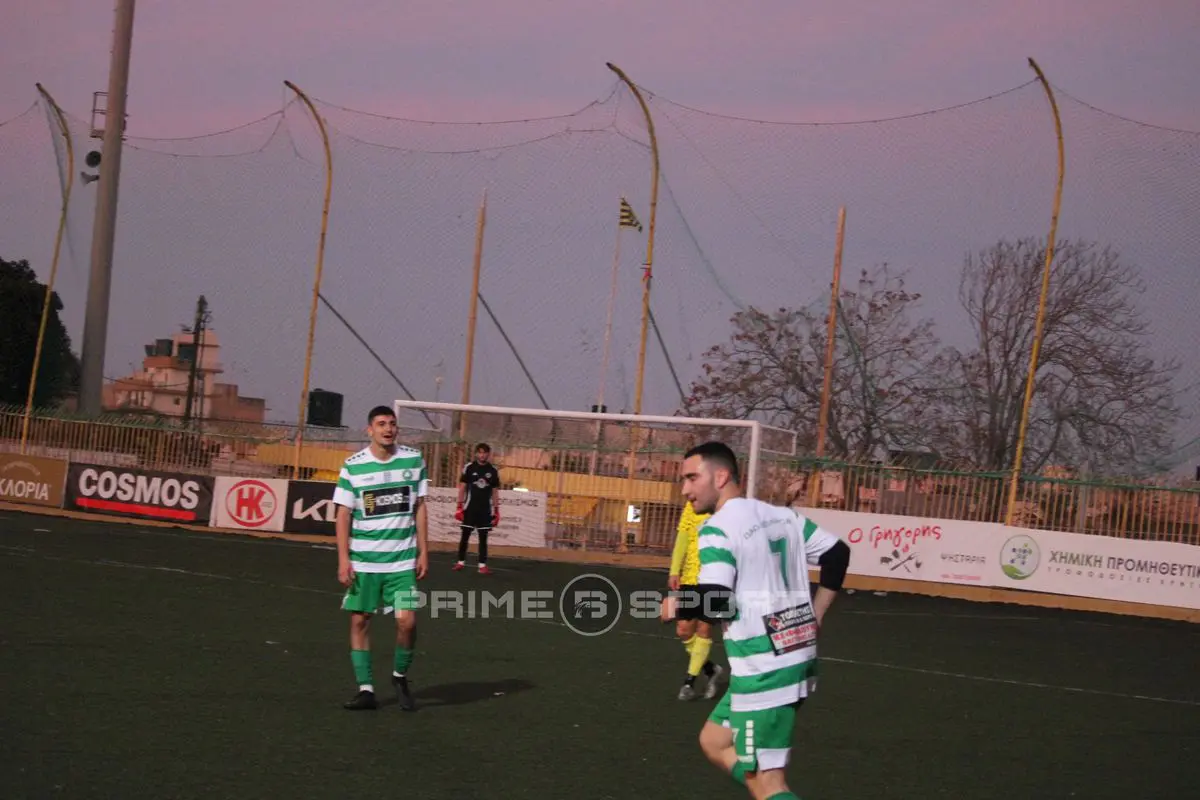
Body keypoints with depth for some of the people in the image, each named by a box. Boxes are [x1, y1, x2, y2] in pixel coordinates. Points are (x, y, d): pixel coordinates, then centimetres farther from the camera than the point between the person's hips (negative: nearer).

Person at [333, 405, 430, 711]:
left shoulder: (414, 461, 2)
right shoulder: (353, 466, -3)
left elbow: (420, 508, 8)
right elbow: (343, 514, -2)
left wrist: (423, 552, 3)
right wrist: (343, 559, -8)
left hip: (402, 559, 0)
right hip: (363, 559, 0)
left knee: (407, 621, -8)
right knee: (359, 620, 1)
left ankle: (400, 676, 17)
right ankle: (365, 689, 9)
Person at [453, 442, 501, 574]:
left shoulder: (493, 471, 5)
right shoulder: (469, 468, -2)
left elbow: (495, 492, 9)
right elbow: (462, 488, 1)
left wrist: (496, 510, 5)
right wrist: (460, 506, -6)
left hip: (486, 509, 1)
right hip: (470, 508, -1)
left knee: (483, 537, 2)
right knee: (465, 535, 3)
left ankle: (482, 565, 2)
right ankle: (461, 562, 13)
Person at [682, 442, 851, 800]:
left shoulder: (717, 528, -13)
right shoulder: (783, 515, 11)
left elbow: (715, 600, -23)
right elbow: (837, 554, 16)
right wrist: (814, 617, 20)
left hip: (763, 670, -9)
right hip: (797, 657, 9)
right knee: (715, 741, 23)